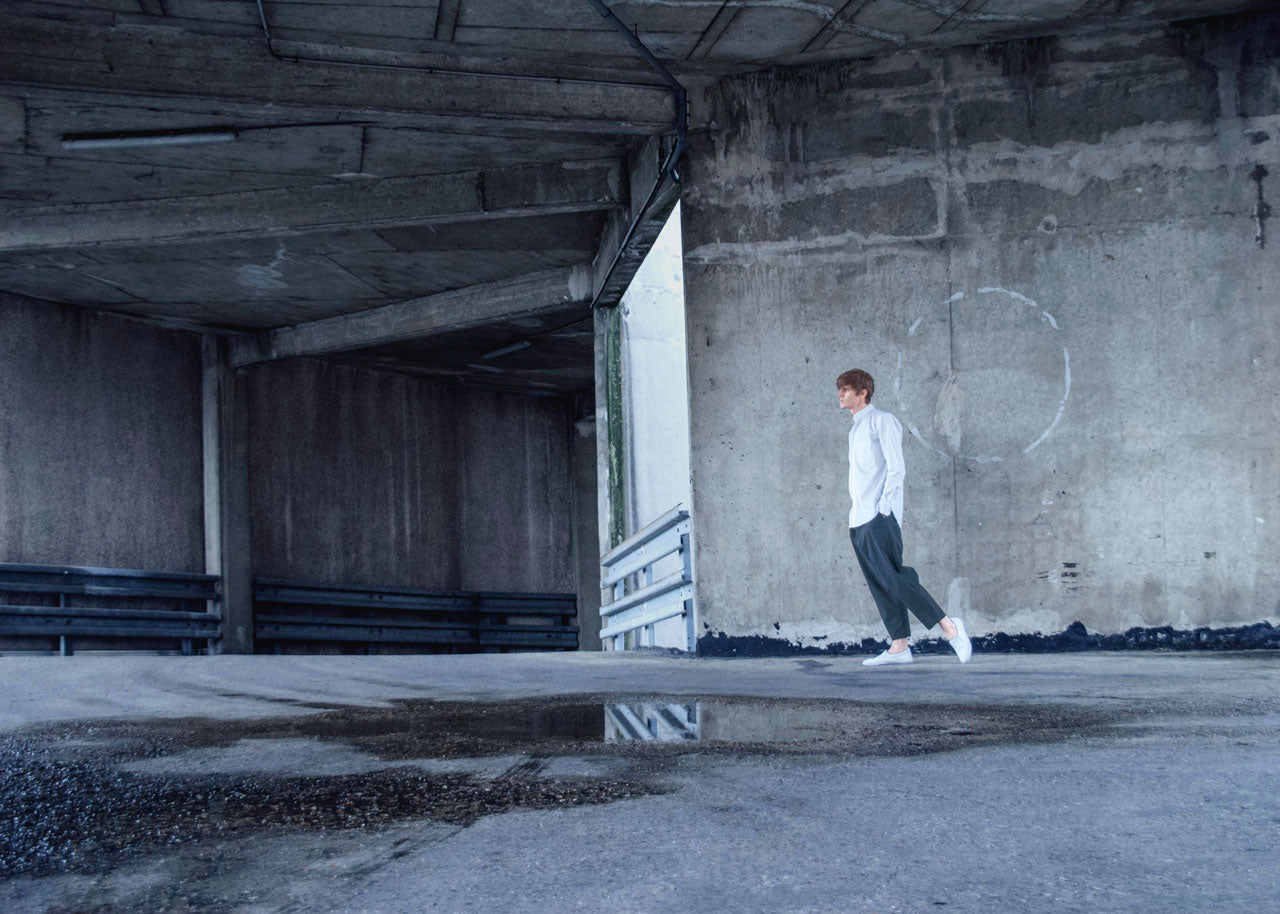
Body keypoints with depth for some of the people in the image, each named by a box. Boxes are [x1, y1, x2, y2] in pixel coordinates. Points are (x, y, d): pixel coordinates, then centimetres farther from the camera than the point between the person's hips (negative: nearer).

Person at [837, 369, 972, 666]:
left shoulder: (882, 421, -4)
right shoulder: (855, 429, 21)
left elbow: (896, 469, -11)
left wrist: (883, 508, -16)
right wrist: (856, 513, 14)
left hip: (880, 519, -9)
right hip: (859, 520, 9)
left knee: (893, 579, -14)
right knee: (879, 586, 4)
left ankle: (949, 628, -8)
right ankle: (899, 647, 5)